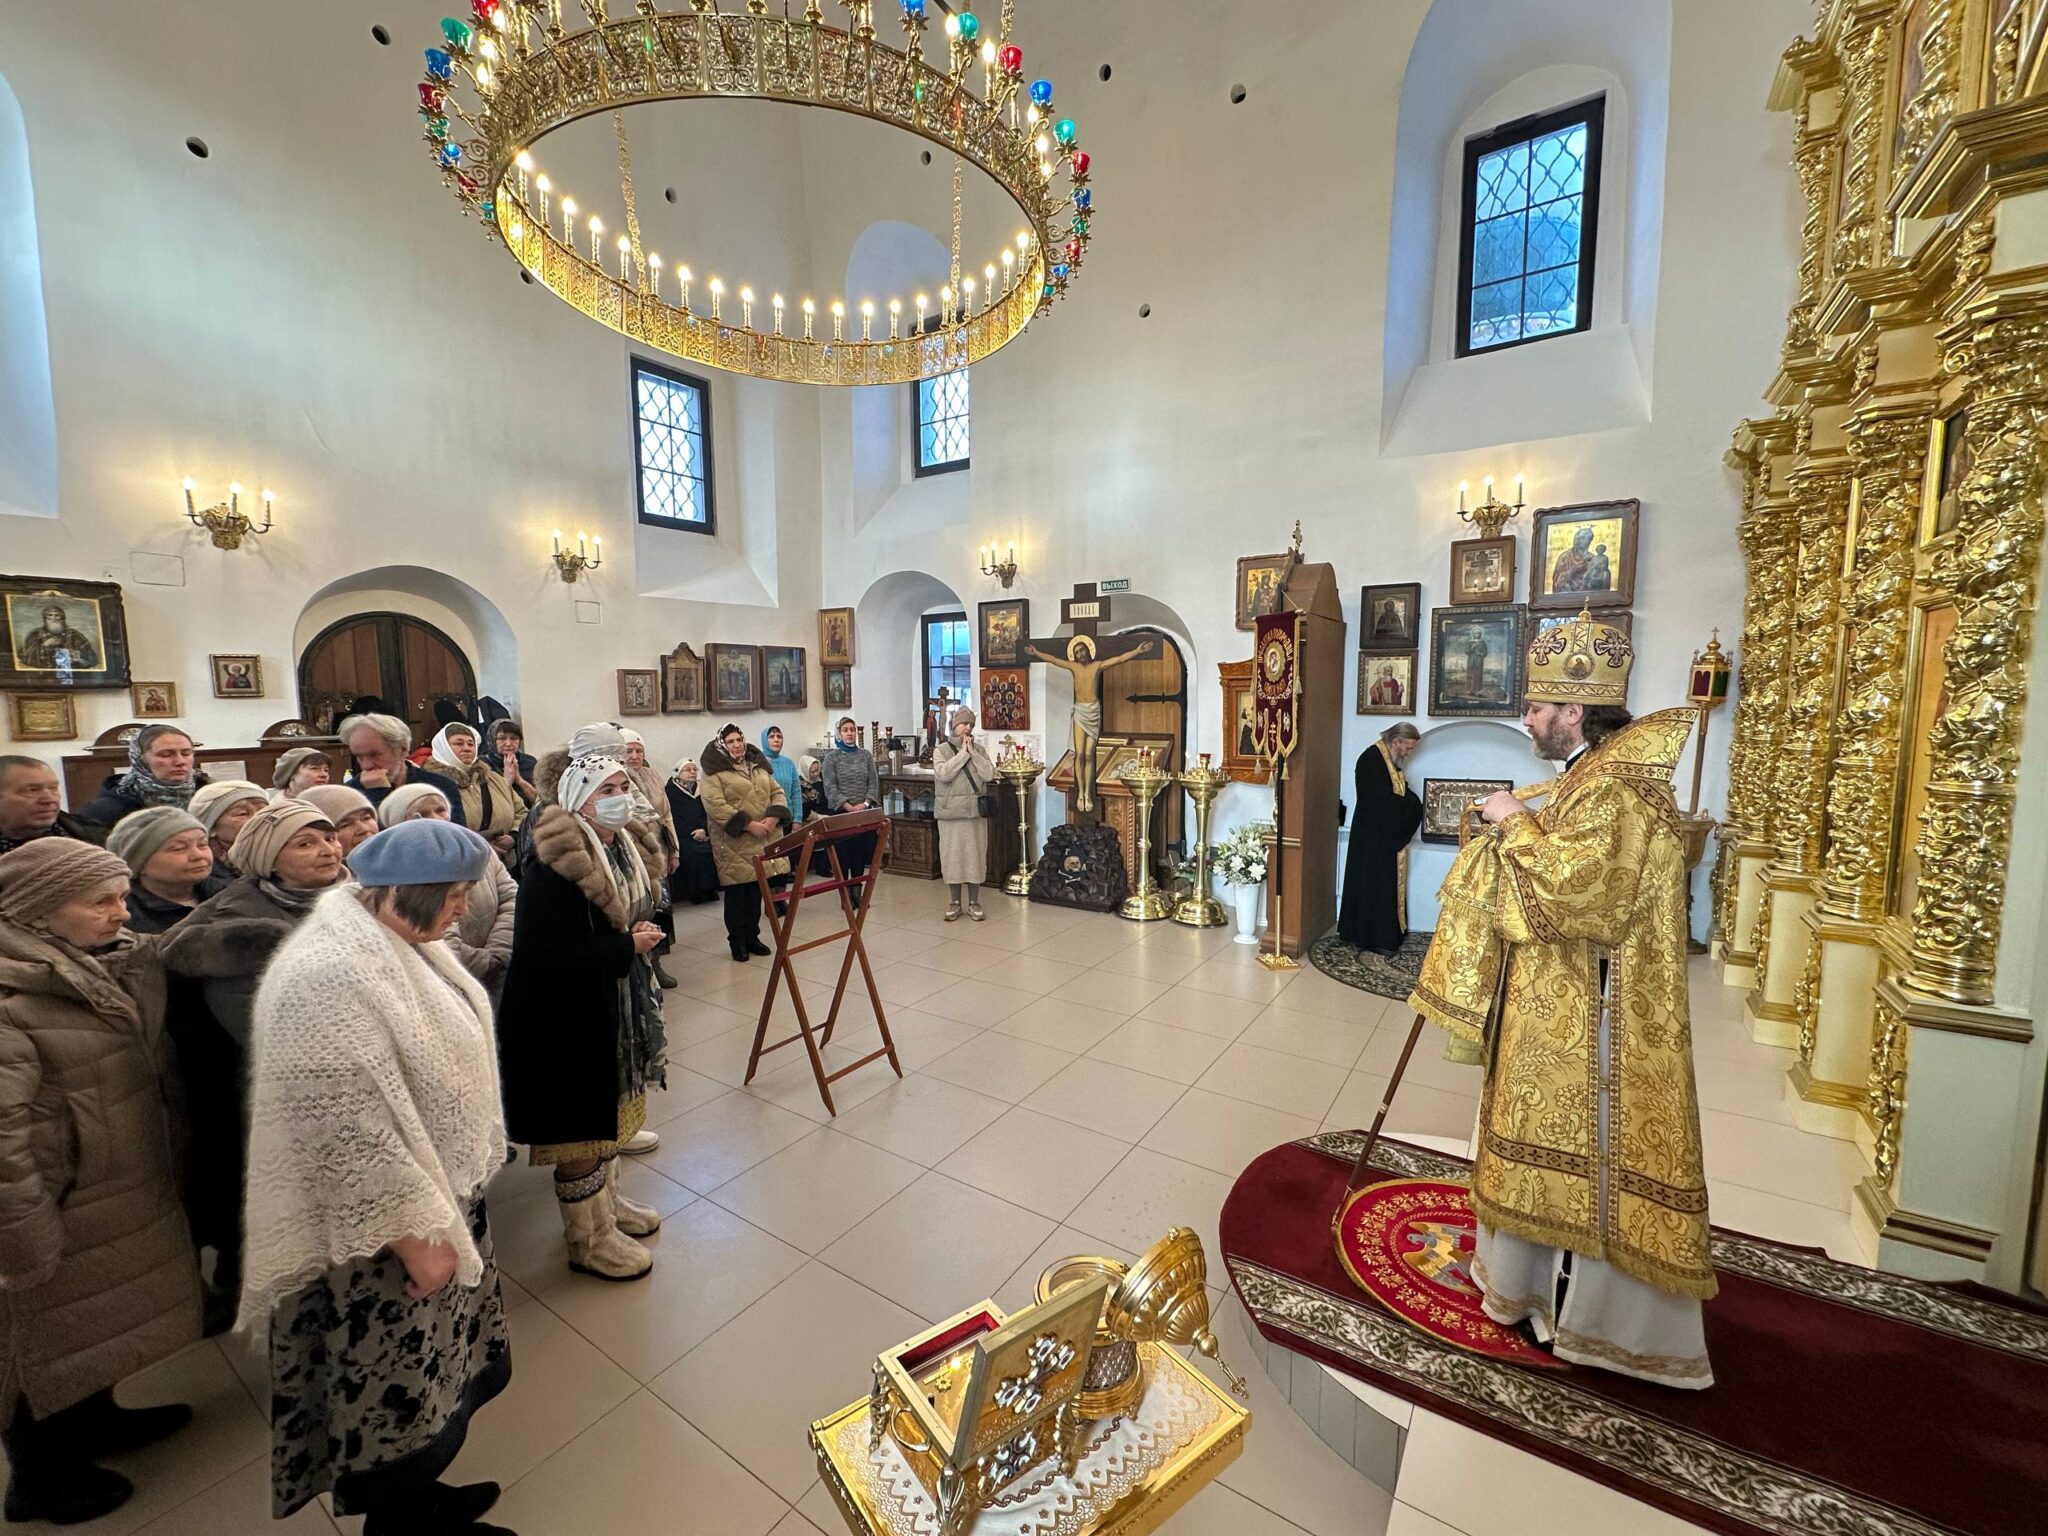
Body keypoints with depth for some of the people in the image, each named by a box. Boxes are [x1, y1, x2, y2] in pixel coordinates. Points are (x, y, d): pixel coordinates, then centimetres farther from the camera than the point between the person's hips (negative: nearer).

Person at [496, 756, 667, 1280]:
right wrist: (627, 948, -24)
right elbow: (540, 952, -28)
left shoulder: (627, 846, 2)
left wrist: (640, 937, -1)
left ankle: (608, 1201, 45)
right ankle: (588, 1240, 29)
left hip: (615, 1003, 8)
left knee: (611, 1110, 23)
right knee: (582, 1125, 8)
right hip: (563, 1015, -8)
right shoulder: (553, 862, -24)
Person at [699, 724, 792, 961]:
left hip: (763, 840, 5)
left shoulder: (759, 765, 15)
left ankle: (752, 936, 25)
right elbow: (715, 806, -16)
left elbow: (777, 793, 12)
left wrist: (773, 818, -8)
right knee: (736, 891, 3)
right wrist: (749, 825, -19)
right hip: (735, 843, -5)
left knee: (757, 889, 12)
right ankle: (737, 941, 16)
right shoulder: (715, 771, -5)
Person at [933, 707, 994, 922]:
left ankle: (974, 903, 16)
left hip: (976, 812, 2)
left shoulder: (980, 750, 7)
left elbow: (989, 775, -7)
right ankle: (954, 903, 17)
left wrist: (972, 752, -10)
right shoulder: (941, 750, 1)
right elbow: (944, 774, -17)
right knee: (953, 855, 4)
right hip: (951, 812, -2)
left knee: (976, 855, 5)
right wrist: (963, 752, -13)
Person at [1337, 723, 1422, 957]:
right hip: (1373, 836, -10)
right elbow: (1381, 799, -26)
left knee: (1387, 885, 13)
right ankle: (1377, 938, 1)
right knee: (1375, 886, -5)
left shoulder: (1391, 762, 13)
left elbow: (1400, 795, 13)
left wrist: (1409, 806, -8)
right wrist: (1410, 807, -14)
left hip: (1389, 836, 10)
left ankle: (1387, 934, 20)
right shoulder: (1371, 759, -18)